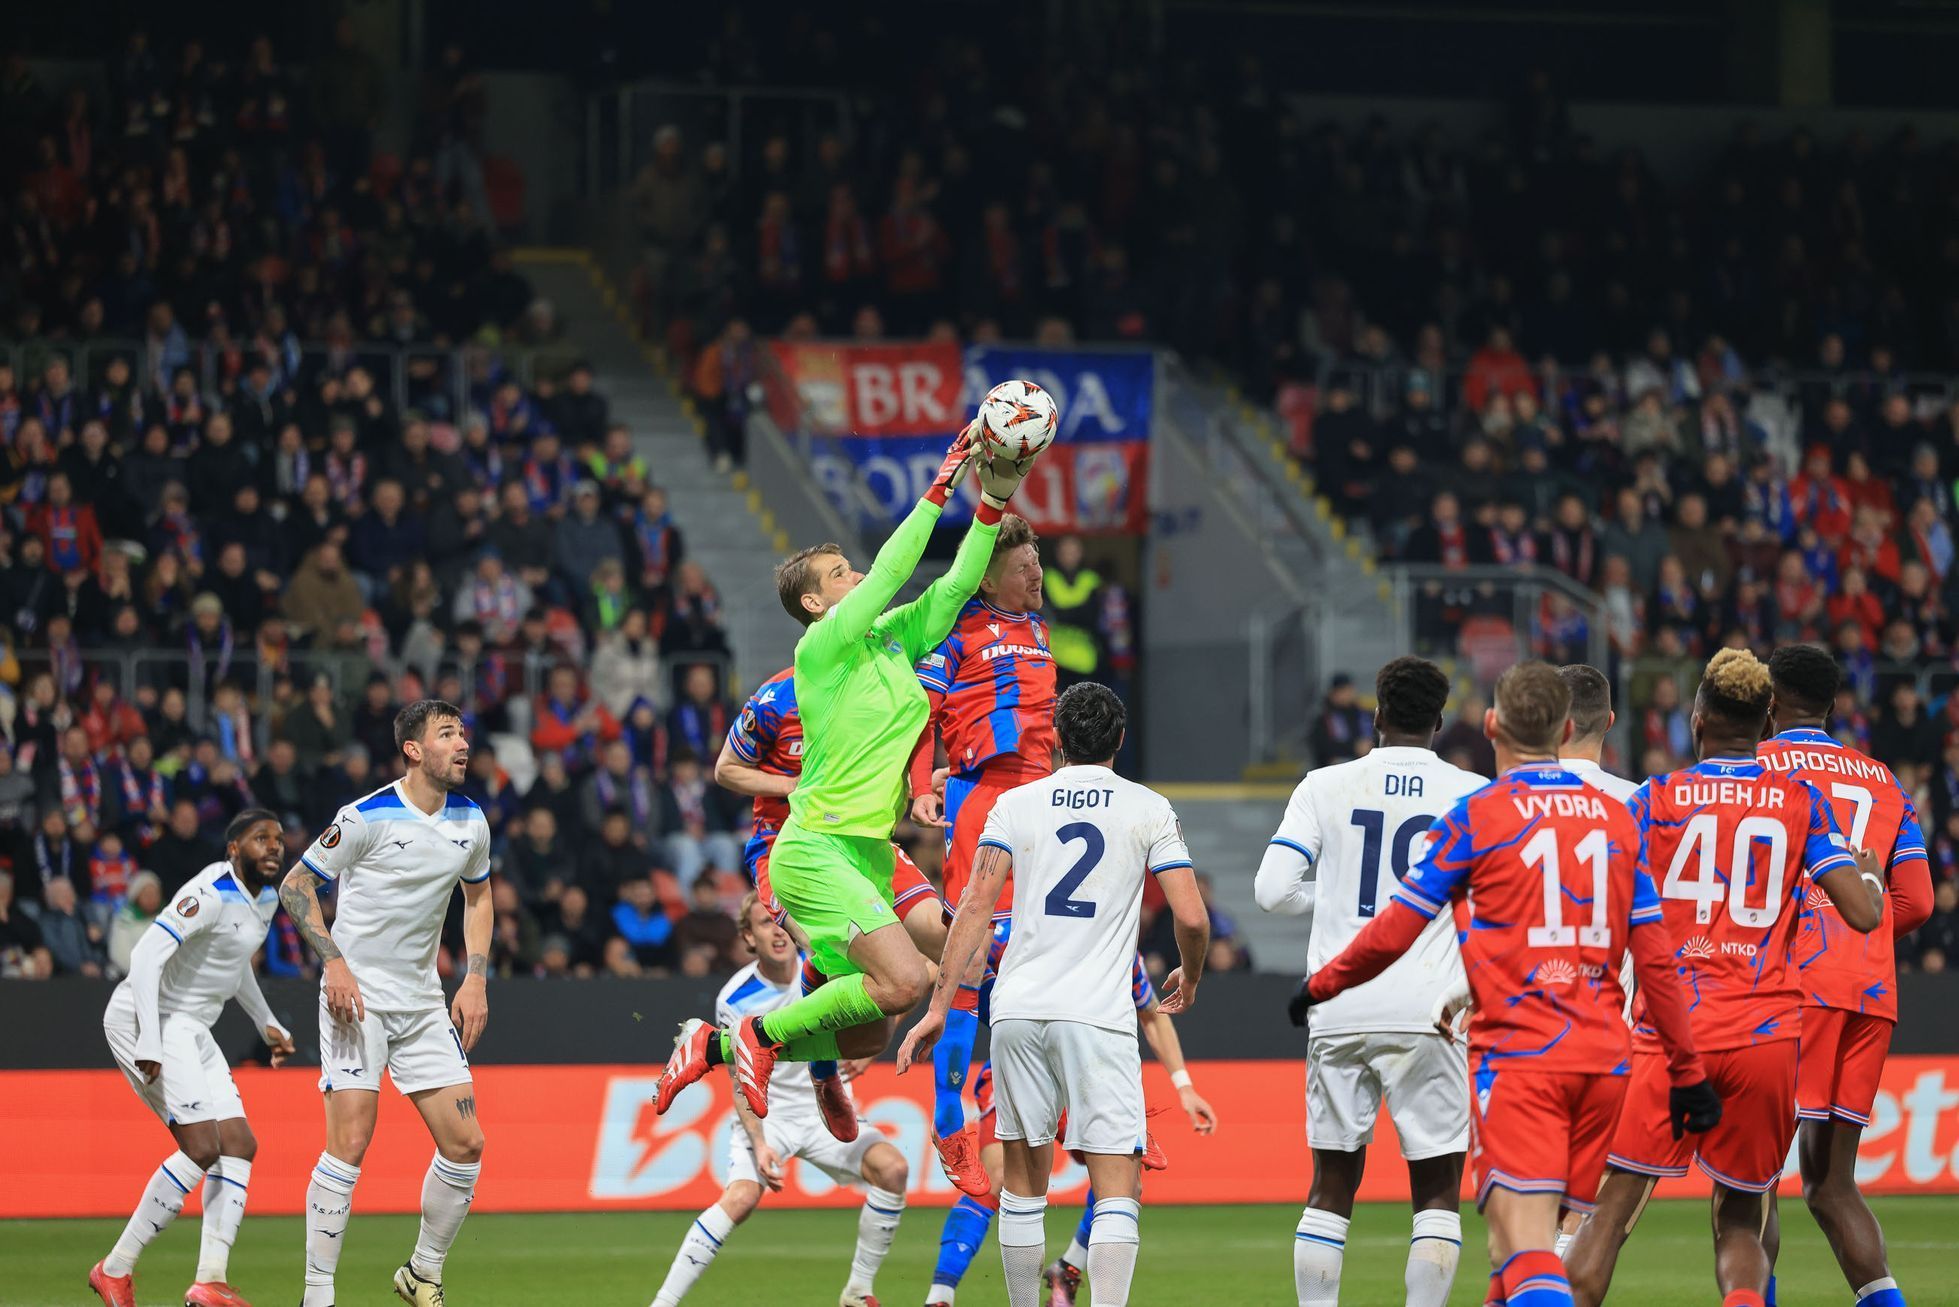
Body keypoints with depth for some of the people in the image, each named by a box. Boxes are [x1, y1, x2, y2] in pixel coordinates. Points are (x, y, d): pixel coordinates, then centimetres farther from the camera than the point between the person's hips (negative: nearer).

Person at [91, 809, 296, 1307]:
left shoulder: (265, 901, 12)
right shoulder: (211, 894, -19)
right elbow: (146, 956, -26)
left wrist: (267, 1023, 30)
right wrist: (149, 1043, -31)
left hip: (191, 1029, 10)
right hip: (147, 1019, -10)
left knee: (239, 1145, 1)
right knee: (201, 1147, -18)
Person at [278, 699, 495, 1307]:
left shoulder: (470, 822, 4)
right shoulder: (368, 818, -13)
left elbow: (478, 896, 21)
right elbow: (294, 885, -5)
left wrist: (476, 980, 10)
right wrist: (334, 962, -16)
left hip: (423, 1002, 6)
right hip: (358, 994, -6)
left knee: (465, 1144, 0)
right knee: (350, 1140, -15)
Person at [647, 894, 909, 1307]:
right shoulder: (735, 1000, -15)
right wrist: (759, 1144, -24)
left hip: (824, 1112, 3)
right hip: (765, 1116, -3)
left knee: (892, 1168, -19)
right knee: (741, 1197, -29)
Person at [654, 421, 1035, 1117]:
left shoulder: (893, 639, 14)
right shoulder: (822, 647, -7)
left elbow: (956, 584, 10)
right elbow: (890, 572, -13)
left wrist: (994, 501, -1)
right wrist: (940, 489, -8)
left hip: (868, 856, 9)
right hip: (816, 851, -9)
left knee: (865, 1038, 7)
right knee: (904, 980, -25)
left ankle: (713, 1046, 20)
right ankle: (763, 1033, -8)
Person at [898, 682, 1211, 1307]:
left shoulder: (1016, 804, 7)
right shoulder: (1149, 810, 3)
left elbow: (975, 906, 0)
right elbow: (1191, 917, -2)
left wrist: (938, 1008, 1)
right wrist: (1190, 977, 19)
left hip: (1018, 1012, 2)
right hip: (1099, 1017, -2)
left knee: (1023, 1181, 15)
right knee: (1116, 1188, -5)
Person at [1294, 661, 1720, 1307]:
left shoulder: (1476, 816, -3)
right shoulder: (1617, 819, 11)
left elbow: (1394, 932, -1)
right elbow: (1655, 957, 10)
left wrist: (1319, 986, 16)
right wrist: (1688, 1072, 15)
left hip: (1517, 1053, -5)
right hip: (1602, 1058, 5)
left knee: (1527, 1244, -15)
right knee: (1517, 1237, 15)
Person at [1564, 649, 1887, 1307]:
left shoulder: (1655, 801, 2)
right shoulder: (1800, 801, 6)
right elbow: (1864, 913, 1)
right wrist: (1868, 872, 23)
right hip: (1767, 1032, 2)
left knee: (1611, 1210, 1)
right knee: (1739, 1219, 12)